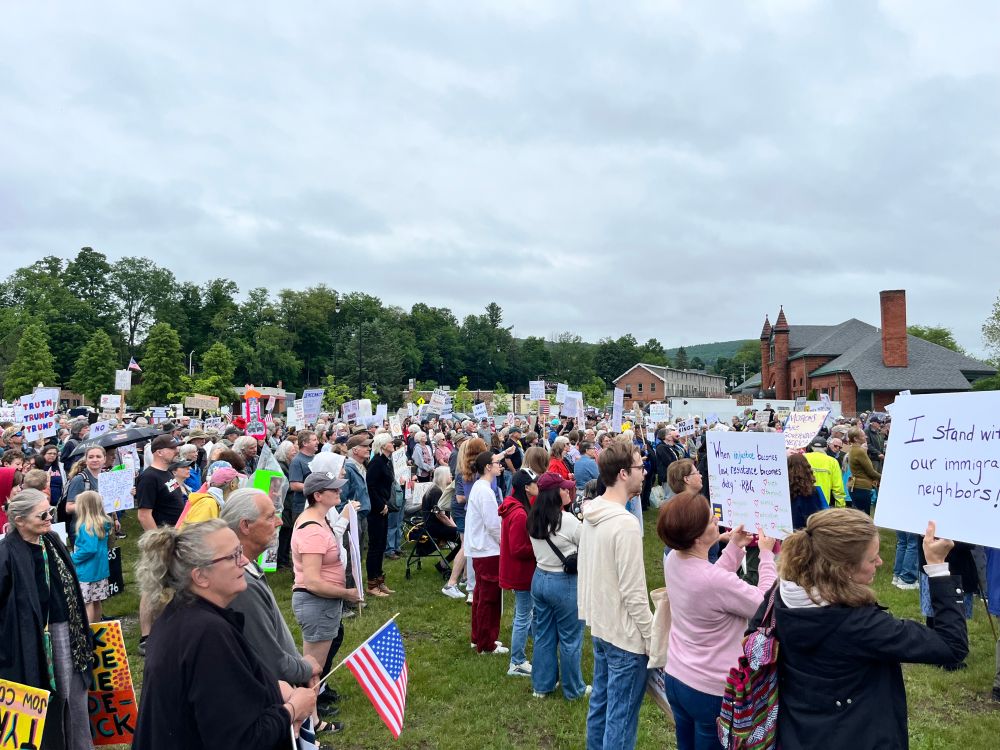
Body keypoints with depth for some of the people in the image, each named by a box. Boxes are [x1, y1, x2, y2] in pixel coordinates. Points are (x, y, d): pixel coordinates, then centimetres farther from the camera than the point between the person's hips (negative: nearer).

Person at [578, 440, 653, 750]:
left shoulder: (591, 515, 3)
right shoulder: (626, 523, -24)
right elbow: (634, 593, -22)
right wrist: (652, 640, -13)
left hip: (599, 627, 9)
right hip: (625, 634, -9)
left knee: (600, 704, 21)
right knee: (621, 718, 5)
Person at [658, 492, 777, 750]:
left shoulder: (673, 560, -8)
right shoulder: (714, 579, -33)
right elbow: (766, 605, -17)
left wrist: (734, 548, 7)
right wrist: (767, 554, -8)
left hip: (675, 678, 7)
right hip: (711, 690, -7)